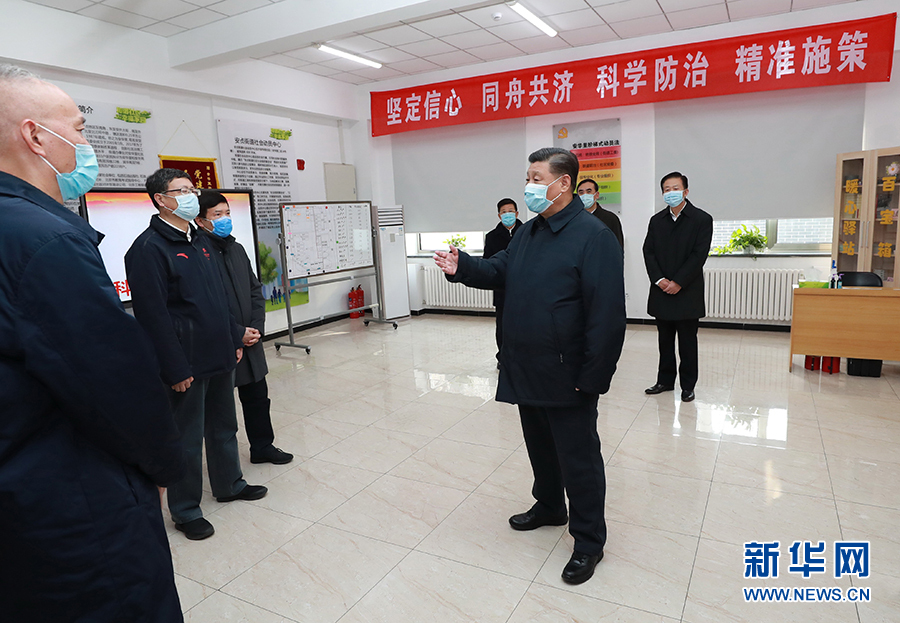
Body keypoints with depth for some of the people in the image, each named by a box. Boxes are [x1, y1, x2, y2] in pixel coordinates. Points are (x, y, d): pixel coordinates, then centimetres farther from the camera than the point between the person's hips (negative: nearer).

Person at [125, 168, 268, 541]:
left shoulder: (198, 242, 14)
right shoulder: (149, 248, -13)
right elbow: (152, 314, -18)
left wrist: (235, 339, 16)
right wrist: (175, 369, -19)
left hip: (220, 357, 8)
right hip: (187, 363, -8)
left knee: (224, 426, 20)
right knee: (186, 438, 6)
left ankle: (229, 484, 38)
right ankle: (185, 510, 22)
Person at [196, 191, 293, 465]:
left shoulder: (236, 248, 11)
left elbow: (255, 291, 13)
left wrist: (256, 328, 0)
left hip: (249, 340, 7)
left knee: (257, 395, 16)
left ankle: (262, 447, 31)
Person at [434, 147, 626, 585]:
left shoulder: (593, 235, -17)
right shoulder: (528, 232, 11)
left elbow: (607, 314, -21)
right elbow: (500, 271, 15)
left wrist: (592, 377, -21)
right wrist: (462, 268, -5)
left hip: (567, 378, -8)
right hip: (525, 371, 8)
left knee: (578, 457, 6)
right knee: (539, 446, 24)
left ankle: (588, 541, 24)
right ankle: (549, 507, 46)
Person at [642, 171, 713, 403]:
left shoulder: (702, 219, -3)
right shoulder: (656, 220, 10)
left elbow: (699, 255, -10)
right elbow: (648, 251, 4)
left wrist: (678, 282, -15)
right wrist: (659, 279, -9)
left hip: (687, 292, -4)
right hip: (661, 291, 4)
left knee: (687, 341, 5)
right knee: (665, 340, 12)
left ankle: (688, 385, 16)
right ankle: (665, 380, 23)